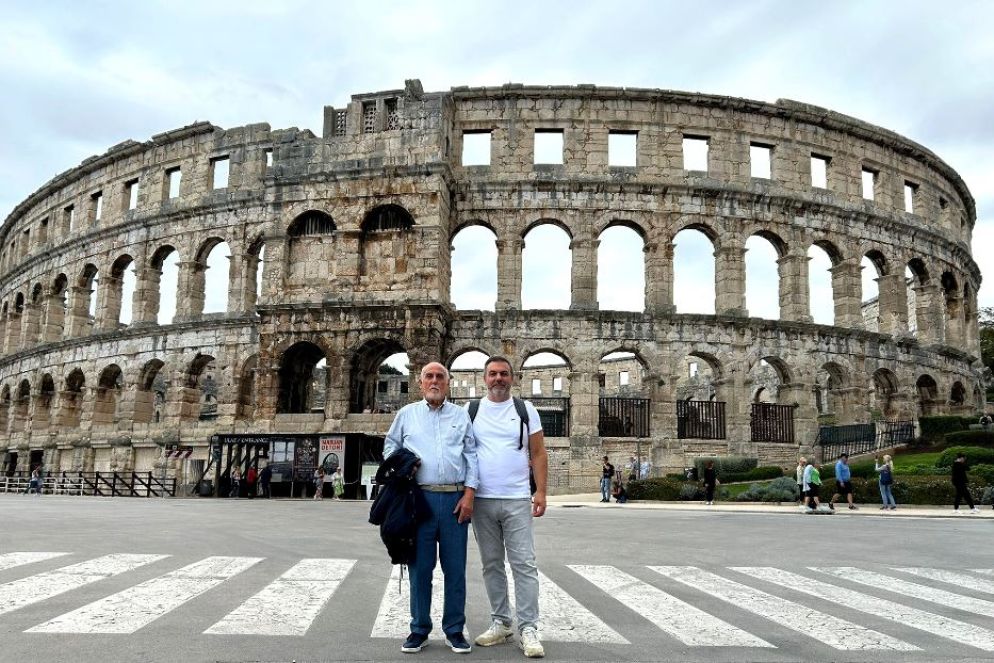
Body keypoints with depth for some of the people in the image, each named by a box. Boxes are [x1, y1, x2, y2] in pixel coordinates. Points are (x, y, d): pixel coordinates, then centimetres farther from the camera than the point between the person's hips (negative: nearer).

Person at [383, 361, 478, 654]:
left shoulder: (461, 415, 11)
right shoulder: (406, 414, 11)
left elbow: (471, 455, 7)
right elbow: (390, 448, 17)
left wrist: (469, 495, -2)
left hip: (455, 499, 0)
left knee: (455, 567, 4)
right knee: (420, 567, 5)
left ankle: (454, 630, 16)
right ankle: (419, 630, 17)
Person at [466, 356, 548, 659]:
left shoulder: (525, 410, 4)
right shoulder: (470, 411, 7)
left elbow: (538, 454, 4)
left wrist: (541, 491, -4)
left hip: (518, 500, -2)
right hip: (482, 501, 2)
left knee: (524, 565, -3)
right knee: (492, 564, 10)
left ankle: (528, 629, 3)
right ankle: (500, 623, 22)